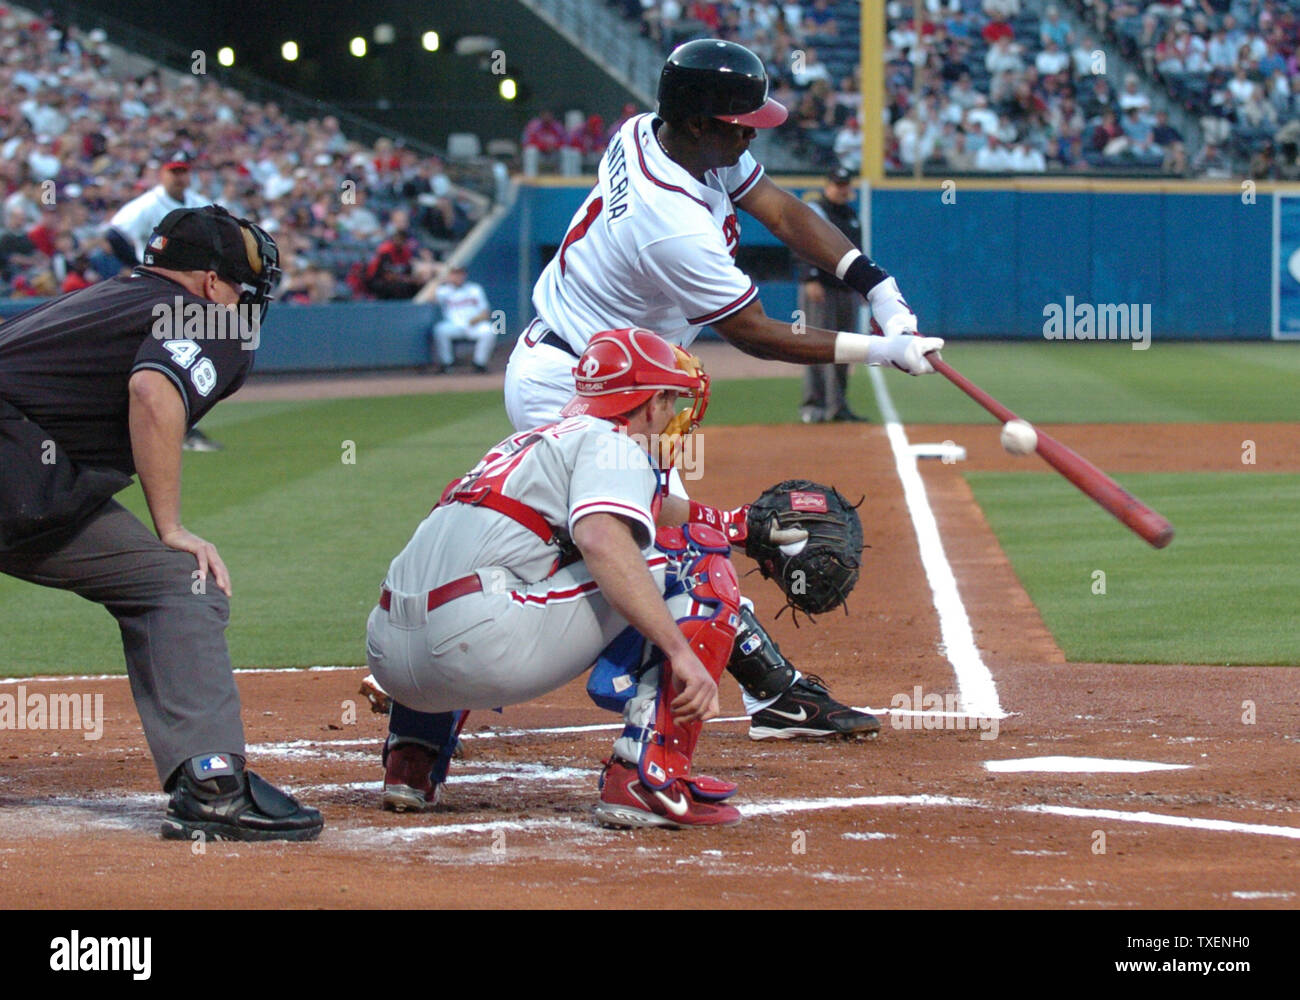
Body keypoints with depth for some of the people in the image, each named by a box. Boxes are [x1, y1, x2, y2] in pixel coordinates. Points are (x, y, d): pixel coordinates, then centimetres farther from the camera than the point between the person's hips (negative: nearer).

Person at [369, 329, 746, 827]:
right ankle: (649, 775, -13)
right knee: (699, 555, 0)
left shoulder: (528, 443, 30)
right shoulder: (611, 444, 5)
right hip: (478, 648, -9)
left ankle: (410, 762, 26)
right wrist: (682, 651, -21)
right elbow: (601, 542, -16)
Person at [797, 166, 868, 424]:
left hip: (847, 289, 8)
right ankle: (813, 405, -12)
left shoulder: (851, 214, 20)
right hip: (820, 288, -8)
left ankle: (838, 406, 12)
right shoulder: (814, 211, -3)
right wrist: (811, 280, -22)